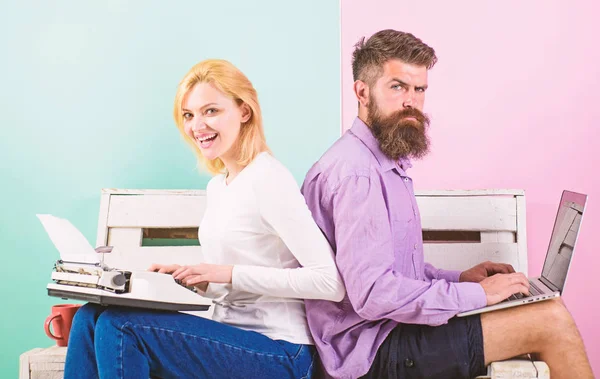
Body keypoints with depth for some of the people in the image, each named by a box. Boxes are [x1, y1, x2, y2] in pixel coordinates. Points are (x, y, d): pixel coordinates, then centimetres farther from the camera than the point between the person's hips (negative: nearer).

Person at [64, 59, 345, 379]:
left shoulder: (267, 179, -14)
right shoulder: (217, 185, 13)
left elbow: (332, 283, -20)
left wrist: (230, 273, -19)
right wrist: (194, 279, 1)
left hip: (276, 353, -8)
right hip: (233, 337, 8)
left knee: (119, 326, -19)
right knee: (91, 317, -4)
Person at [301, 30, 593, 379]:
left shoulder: (389, 163, 14)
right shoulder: (355, 173, -20)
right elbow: (373, 294, -27)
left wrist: (459, 279, 9)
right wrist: (477, 294, -17)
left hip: (392, 327, 10)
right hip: (375, 349, -10)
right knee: (551, 320, -13)